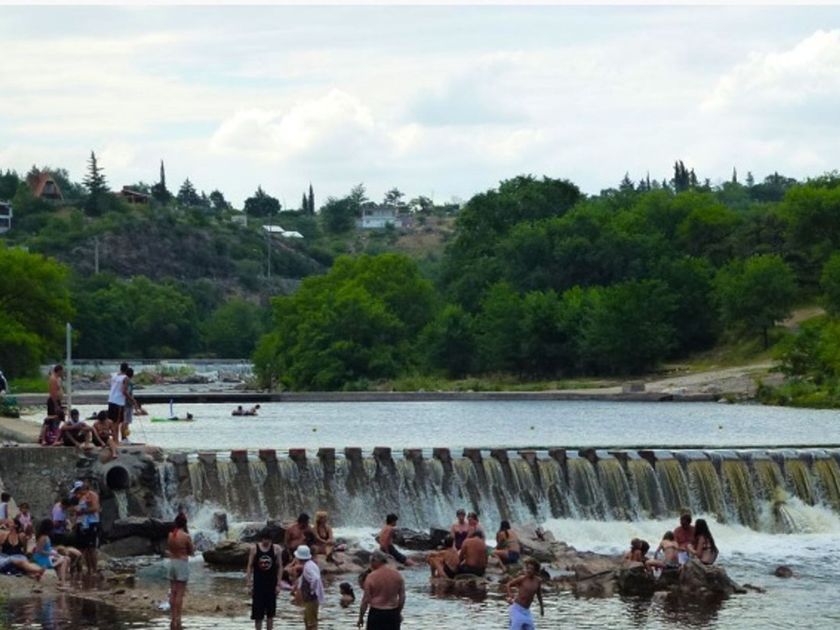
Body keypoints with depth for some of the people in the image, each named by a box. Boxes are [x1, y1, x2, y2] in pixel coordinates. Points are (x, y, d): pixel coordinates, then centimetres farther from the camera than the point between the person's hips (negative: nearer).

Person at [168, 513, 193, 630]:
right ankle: (177, 620, -3)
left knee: (173, 593, 12)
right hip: (182, 563, -5)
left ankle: (173, 618, 15)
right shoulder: (186, 536, -15)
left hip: (172, 562, 5)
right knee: (180, 594, -2)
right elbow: (191, 552, -5)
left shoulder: (170, 535, 1)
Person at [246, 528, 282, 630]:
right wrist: (249, 584, -5)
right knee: (258, 613, 1)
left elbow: (279, 567, 0)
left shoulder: (276, 549, -4)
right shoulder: (254, 548, -5)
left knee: (270, 613, 7)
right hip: (258, 584, -1)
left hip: (271, 584, 1)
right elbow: (250, 567, 0)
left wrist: (278, 584, -4)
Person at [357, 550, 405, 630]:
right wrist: (399, 613, 19)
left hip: (376, 613, -4)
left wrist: (361, 618, 1)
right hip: (393, 613, 4)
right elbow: (402, 597, 6)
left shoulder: (371, 577, -12)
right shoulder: (397, 574, 0)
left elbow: (365, 600, -8)